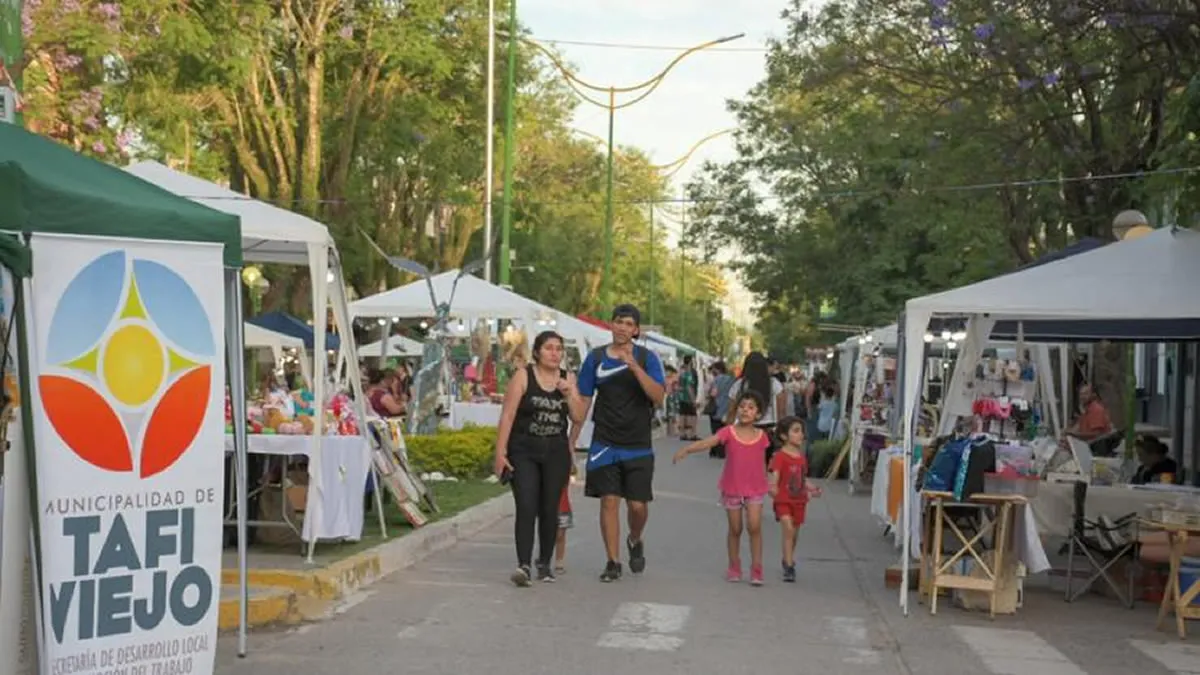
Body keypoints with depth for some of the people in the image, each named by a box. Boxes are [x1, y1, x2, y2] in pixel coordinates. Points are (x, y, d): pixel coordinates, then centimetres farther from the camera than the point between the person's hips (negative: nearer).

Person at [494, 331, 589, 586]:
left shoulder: (568, 379, 8)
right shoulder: (523, 376, -4)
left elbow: (579, 418, 6)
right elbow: (507, 415, -7)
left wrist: (569, 393, -10)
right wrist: (500, 452, -12)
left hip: (556, 452, 4)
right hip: (524, 452, -3)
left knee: (549, 510, 7)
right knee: (526, 508, -14)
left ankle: (545, 563, 21)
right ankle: (523, 565, -17)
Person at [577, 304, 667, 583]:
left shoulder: (647, 358, -1)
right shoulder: (595, 358, 4)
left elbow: (659, 398, -14)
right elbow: (583, 401, 9)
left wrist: (634, 366, -23)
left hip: (638, 445, -1)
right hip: (604, 443, 1)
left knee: (638, 504, 0)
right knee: (609, 501, -2)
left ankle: (635, 541, 32)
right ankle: (613, 562, 9)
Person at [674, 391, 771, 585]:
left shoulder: (761, 436, -1)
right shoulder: (729, 432, -8)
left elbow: (762, 462, 11)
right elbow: (707, 442, -23)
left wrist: (769, 484, 14)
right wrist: (687, 449, -40)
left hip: (754, 489, 0)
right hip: (732, 488, 0)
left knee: (754, 527, -12)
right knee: (735, 529, 9)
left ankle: (756, 569, -1)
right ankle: (734, 568, 24)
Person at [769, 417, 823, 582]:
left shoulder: (802, 457, 8)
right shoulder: (780, 457, -12)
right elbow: (774, 479, -18)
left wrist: (812, 489, 3)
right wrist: (773, 489, -37)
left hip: (799, 501, 6)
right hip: (783, 500, -6)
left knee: (794, 533, 16)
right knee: (788, 529, -19)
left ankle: (788, 560, 35)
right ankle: (789, 566, -16)